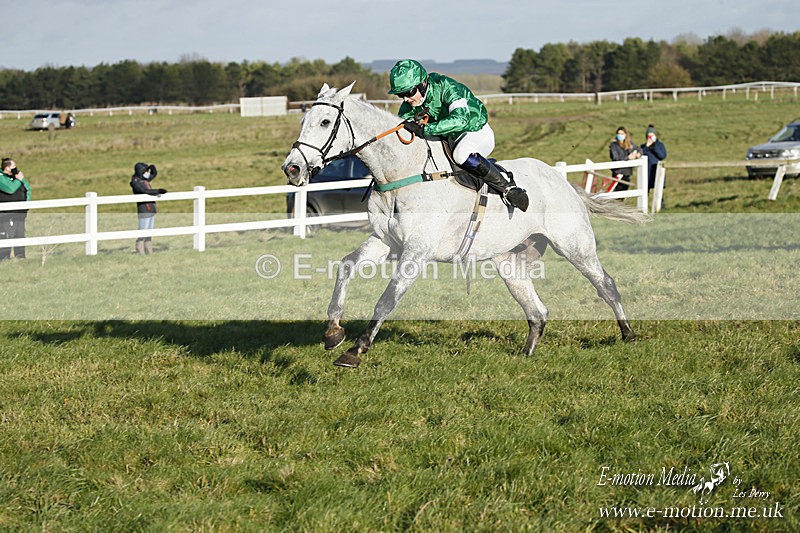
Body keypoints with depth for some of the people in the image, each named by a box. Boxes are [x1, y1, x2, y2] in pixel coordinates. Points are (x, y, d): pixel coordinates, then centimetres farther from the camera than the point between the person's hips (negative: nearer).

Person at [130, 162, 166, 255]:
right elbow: (145, 191, -27)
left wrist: (153, 168, 6)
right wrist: (158, 191, -30)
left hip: (151, 210, 9)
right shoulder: (136, 182, -12)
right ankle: (140, 253, -5)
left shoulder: (145, 179, 14)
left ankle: (149, 252, 16)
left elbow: (154, 174, 28)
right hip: (144, 210, -9)